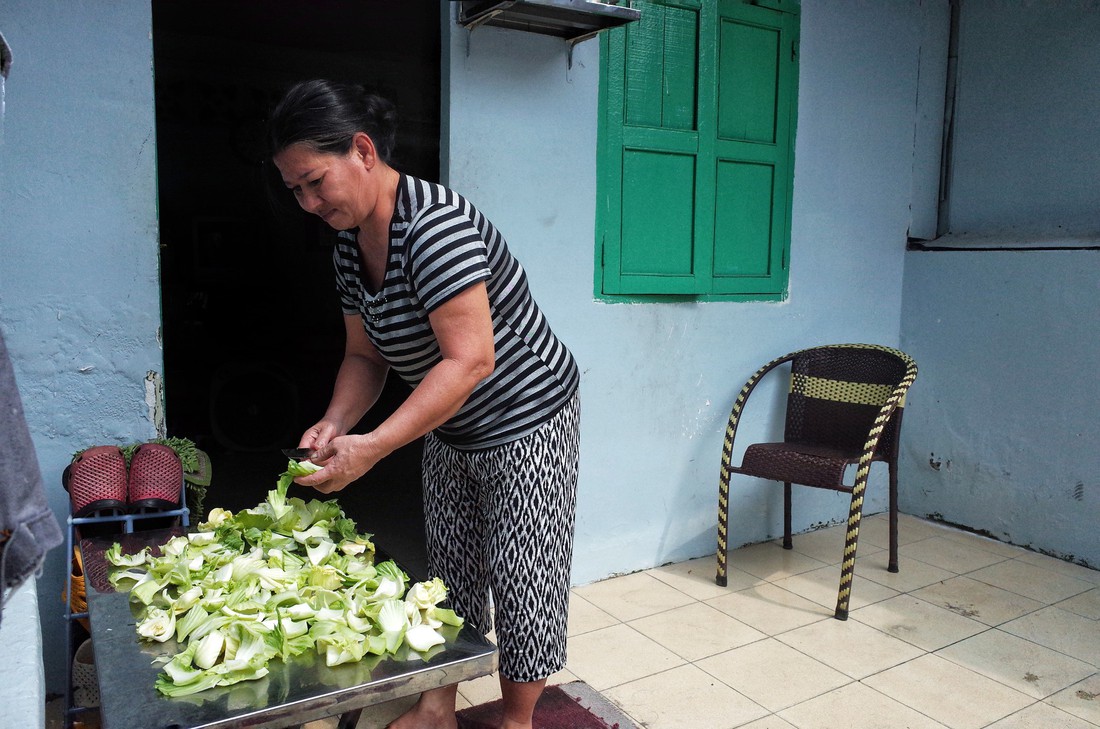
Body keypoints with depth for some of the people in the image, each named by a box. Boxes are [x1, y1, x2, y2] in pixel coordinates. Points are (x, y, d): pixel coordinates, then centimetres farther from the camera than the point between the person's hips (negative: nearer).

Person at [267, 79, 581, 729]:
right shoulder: (351, 242, 1)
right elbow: (366, 354, 6)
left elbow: (470, 360, -33)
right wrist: (334, 424, -12)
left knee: (521, 579, 4)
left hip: (526, 421, -8)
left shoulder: (436, 225, -28)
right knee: (451, 571, 18)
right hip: (450, 433, 9)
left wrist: (372, 448, -33)